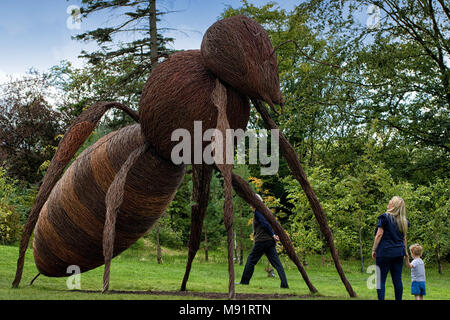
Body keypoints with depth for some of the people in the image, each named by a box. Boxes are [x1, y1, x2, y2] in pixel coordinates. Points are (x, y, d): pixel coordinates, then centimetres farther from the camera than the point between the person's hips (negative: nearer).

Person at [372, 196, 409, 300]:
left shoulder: (385, 217, -6)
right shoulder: (403, 221, 10)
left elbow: (379, 234, -9)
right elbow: (404, 238, 14)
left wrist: (374, 249, -5)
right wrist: (404, 251, 21)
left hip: (385, 252, -5)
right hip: (399, 253, 5)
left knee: (381, 280, -4)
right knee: (397, 280, 6)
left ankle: (381, 298, -12)